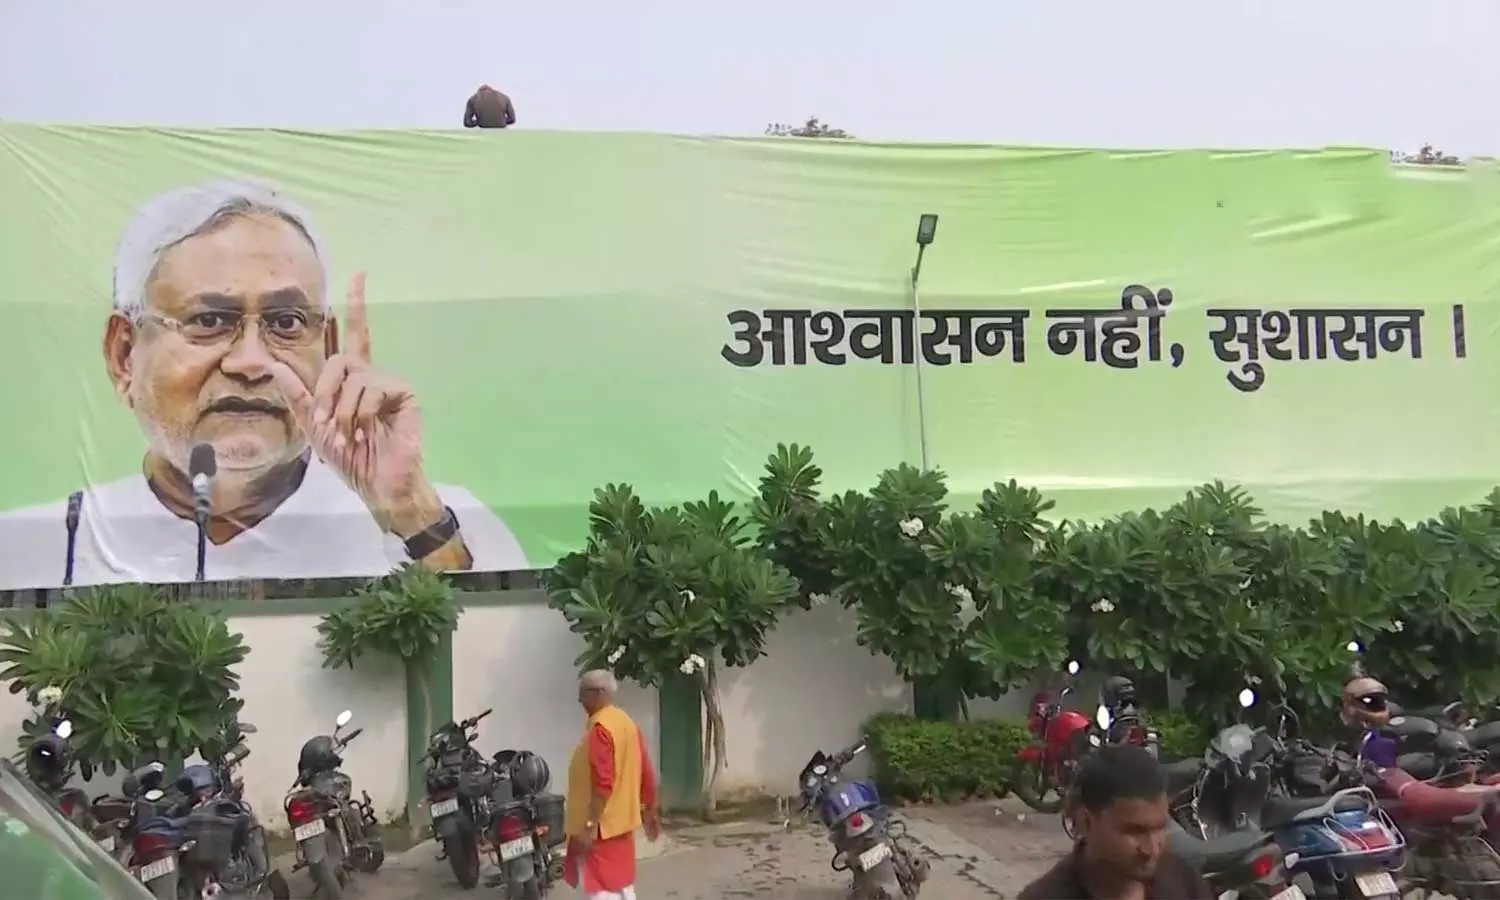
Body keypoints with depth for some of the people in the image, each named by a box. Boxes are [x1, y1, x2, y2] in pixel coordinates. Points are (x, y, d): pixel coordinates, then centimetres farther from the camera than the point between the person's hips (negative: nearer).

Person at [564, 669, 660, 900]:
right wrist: (650, 812, 19)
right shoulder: (626, 722, 9)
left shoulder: (600, 727, -20)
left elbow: (602, 784, -26)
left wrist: (588, 827, -24)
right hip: (621, 821, 10)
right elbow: (646, 774, 13)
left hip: (600, 826, -10)